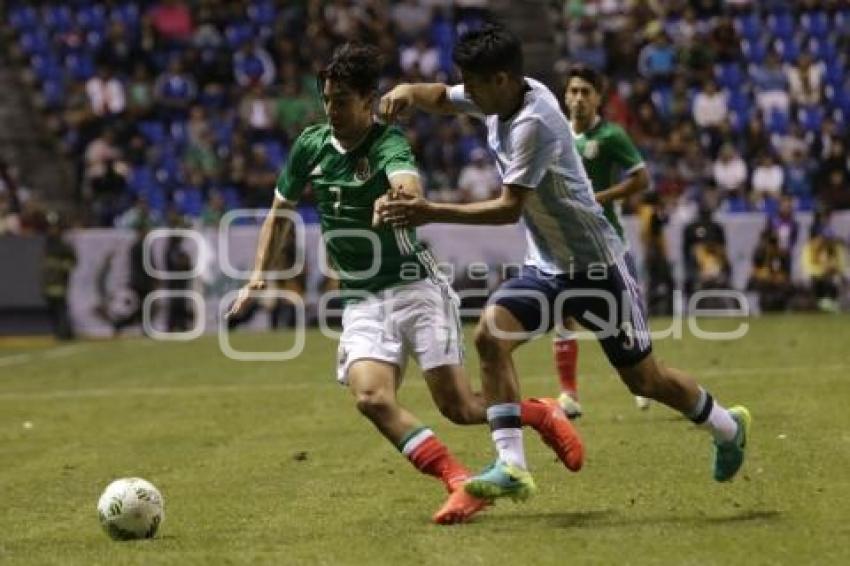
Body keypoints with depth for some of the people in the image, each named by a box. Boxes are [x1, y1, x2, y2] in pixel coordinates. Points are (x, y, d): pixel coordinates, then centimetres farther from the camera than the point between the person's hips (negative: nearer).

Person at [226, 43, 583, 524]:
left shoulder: (388, 143, -14)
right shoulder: (311, 145, 3)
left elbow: (410, 185, -39)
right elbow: (281, 212, 18)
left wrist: (399, 199, -62)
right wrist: (260, 277, 12)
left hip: (415, 286, -5)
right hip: (362, 300, 5)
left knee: (458, 406, -7)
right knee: (371, 396, -22)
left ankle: (545, 415, 22)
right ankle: (462, 484, -22)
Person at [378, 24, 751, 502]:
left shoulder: (534, 122, -28)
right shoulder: (500, 99, -3)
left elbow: (509, 208, -30)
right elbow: (441, 98, 12)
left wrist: (432, 213, -35)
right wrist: (407, 92, -11)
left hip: (596, 265, -8)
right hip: (546, 265, 8)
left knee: (643, 378, 5)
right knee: (491, 335, -15)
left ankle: (728, 426, 32)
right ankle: (512, 467, -17)